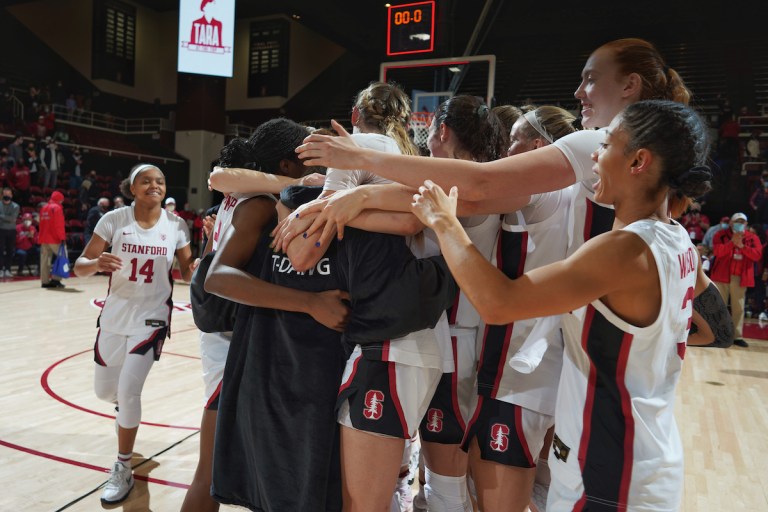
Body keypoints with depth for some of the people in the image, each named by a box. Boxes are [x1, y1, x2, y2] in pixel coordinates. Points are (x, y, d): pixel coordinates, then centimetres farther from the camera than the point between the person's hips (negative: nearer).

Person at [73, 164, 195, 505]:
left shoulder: (176, 226, -7)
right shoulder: (113, 220, -8)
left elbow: (188, 273, 1)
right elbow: (80, 266, -6)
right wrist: (97, 263, -29)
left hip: (152, 318, -2)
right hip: (115, 316, 2)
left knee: (128, 391, -11)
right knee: (104, 390, 15)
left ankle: (123, 471, 9)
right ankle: (128, 409, 53)